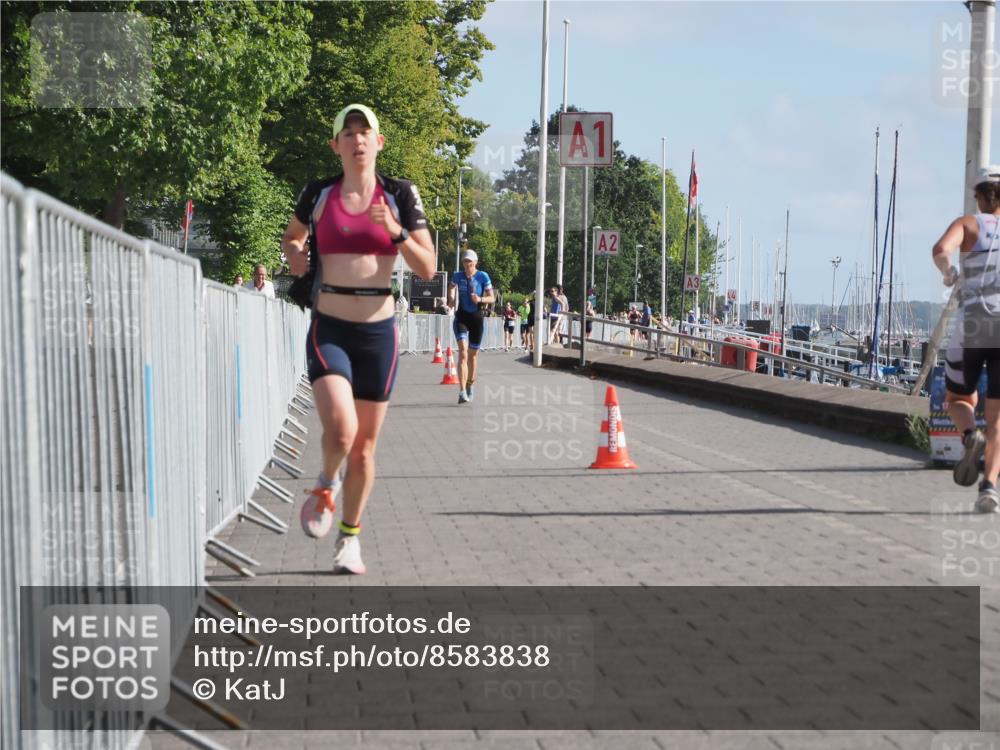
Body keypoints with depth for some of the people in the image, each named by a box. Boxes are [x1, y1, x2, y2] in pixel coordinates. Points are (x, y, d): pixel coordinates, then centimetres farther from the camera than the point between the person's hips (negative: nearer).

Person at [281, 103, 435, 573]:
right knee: (340, 429, -23)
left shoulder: (400, 196, 0)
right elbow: (292, 236, 22)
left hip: (378, 331, 1)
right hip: (328, 329, -1)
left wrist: (396, 231, -19)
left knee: (364, 447, 8)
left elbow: (427, 269, -4)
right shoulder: (317, 195, 2)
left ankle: (350, 538, 28)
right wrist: (294, 254, 0)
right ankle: (325, 486, 11)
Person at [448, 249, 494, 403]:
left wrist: (480, 299, -20)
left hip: (477, 317, 1)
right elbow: (452, 287, 25)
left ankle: (469, 386, 35)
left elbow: (492, 298, -1)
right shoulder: (457, 276, 2)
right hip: (461, 317, -1)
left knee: (472, 355, 12)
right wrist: (451, 299, 6)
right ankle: (462, 391, -25)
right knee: (463, 353, -17)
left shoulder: (482, 276, -3)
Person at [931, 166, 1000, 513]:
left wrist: (948, 273, 5)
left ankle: (971, 437, -16)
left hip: (971, 327, -1)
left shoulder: (968, 223, 7)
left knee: (958, 401, 19)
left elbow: (940, 249, -16)